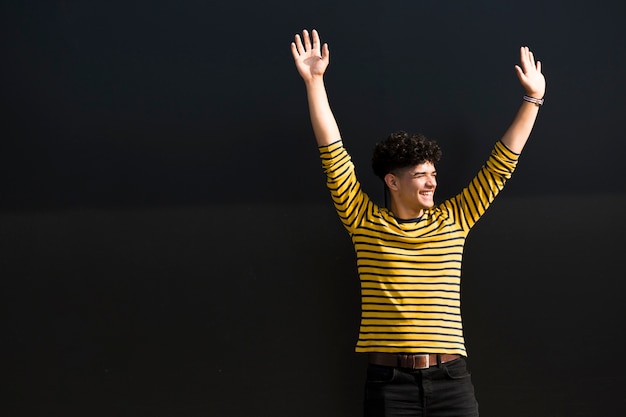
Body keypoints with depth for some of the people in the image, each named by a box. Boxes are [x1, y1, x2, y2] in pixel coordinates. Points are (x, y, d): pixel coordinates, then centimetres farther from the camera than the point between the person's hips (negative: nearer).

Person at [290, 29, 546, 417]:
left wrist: (532, 99, 14)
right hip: (389, 381, -2)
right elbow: (333, 154, 1)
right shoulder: (366, 223, 4)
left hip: (451, 380, 2)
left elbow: (502, 164, 14)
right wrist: (314, 81, -2)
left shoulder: (453, 221, 11)